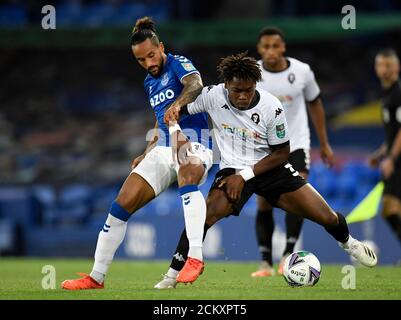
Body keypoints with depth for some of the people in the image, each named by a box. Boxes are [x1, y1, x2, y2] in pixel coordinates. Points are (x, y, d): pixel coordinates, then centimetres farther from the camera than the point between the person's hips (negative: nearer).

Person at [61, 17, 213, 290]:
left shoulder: (178, 63, -5)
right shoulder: (150, 83, 19)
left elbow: (195, 84, -29)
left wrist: (178, 103, -49)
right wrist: (146, 155, 21)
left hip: (192, 145, -8)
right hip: (162, 149, 8)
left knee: (188, 173, -42)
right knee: (122, 205, -2)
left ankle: (195, 255, -51)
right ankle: (97, 277, 8)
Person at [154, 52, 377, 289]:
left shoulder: (271, 107, -18)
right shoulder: (212, 96, -14)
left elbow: (281, 153, -9)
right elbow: (182, 109, 2)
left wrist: (244, 176, -17)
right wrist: (174, 111, -24)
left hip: (269, 167, 0)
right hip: (233, 170, 0)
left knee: (327, 217, -5)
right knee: (206, 214, -31)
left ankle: (347, 242, 32)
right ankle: (173, 276, -22)